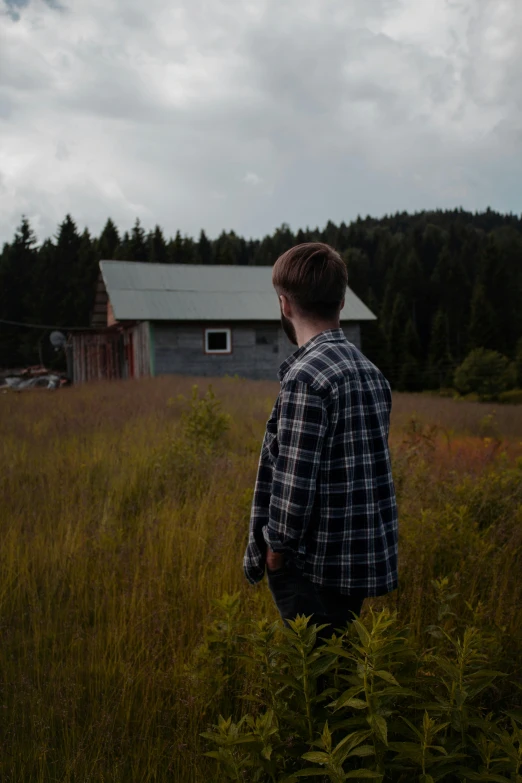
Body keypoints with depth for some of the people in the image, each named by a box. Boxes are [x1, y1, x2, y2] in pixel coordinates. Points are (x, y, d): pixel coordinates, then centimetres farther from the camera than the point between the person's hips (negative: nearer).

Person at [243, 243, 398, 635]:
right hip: (369, 560, 8)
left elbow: (295, 480, -22)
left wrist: (276, 548, -6)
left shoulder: (306, 375, -19)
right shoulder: (370, 371, 7)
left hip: (319, 570, -8)